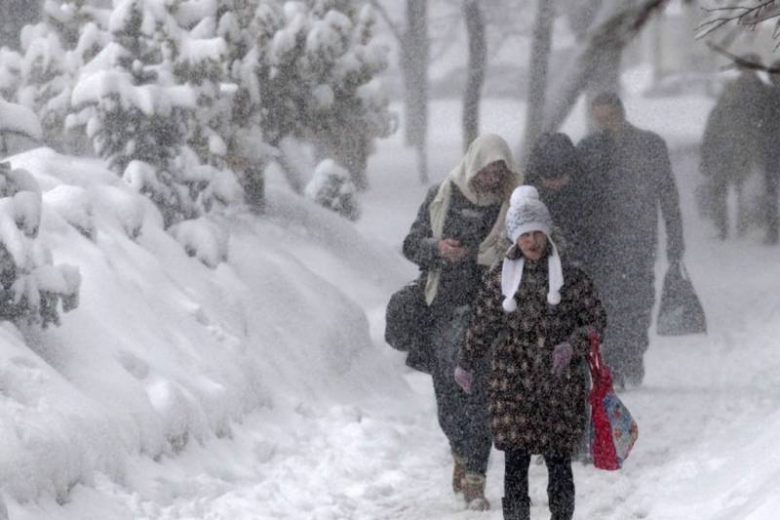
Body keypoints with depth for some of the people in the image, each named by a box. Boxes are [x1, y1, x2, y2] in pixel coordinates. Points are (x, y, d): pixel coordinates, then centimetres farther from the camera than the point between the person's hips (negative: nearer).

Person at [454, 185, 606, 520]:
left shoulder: (570, 276, 0)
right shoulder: (500, 277, 5)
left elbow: (596, 319, 5)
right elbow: (482, 324, 15)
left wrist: (573, 345, -12)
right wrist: (466, 363, 18)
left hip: (560, 381, -1)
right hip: (513, 381, 1)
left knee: (559, 458, 4)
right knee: (515, 458, -5)